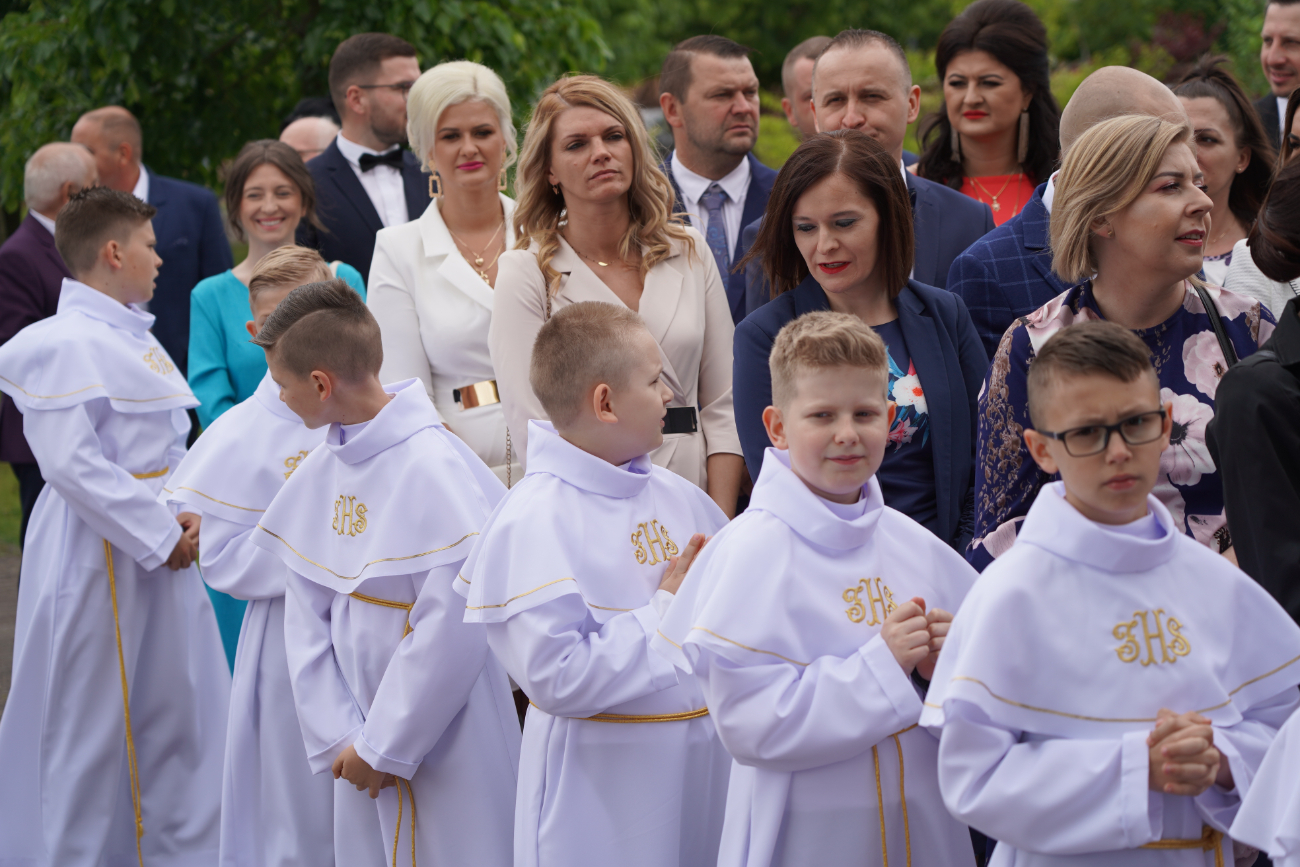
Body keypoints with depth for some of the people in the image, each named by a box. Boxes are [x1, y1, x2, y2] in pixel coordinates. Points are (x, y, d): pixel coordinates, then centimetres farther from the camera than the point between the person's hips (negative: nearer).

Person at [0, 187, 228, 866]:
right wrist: (160, 535, -20)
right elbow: (70, 463, -24)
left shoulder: (134, 336, 12)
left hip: (157, 549, 9)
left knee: (179, 708, 15)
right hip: (99, 554, -9)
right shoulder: (67, 345, -18)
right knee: (91, 725, 1)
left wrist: (186, 513, -1)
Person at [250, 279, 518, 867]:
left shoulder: (432, 469, -18)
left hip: (446, 745, -6)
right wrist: (337, 737, -5)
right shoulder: (319, 472, 3)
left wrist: (383, 746, -13)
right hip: (364, 737, 6)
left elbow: (452, 631, -19)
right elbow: (306, 617, 5)